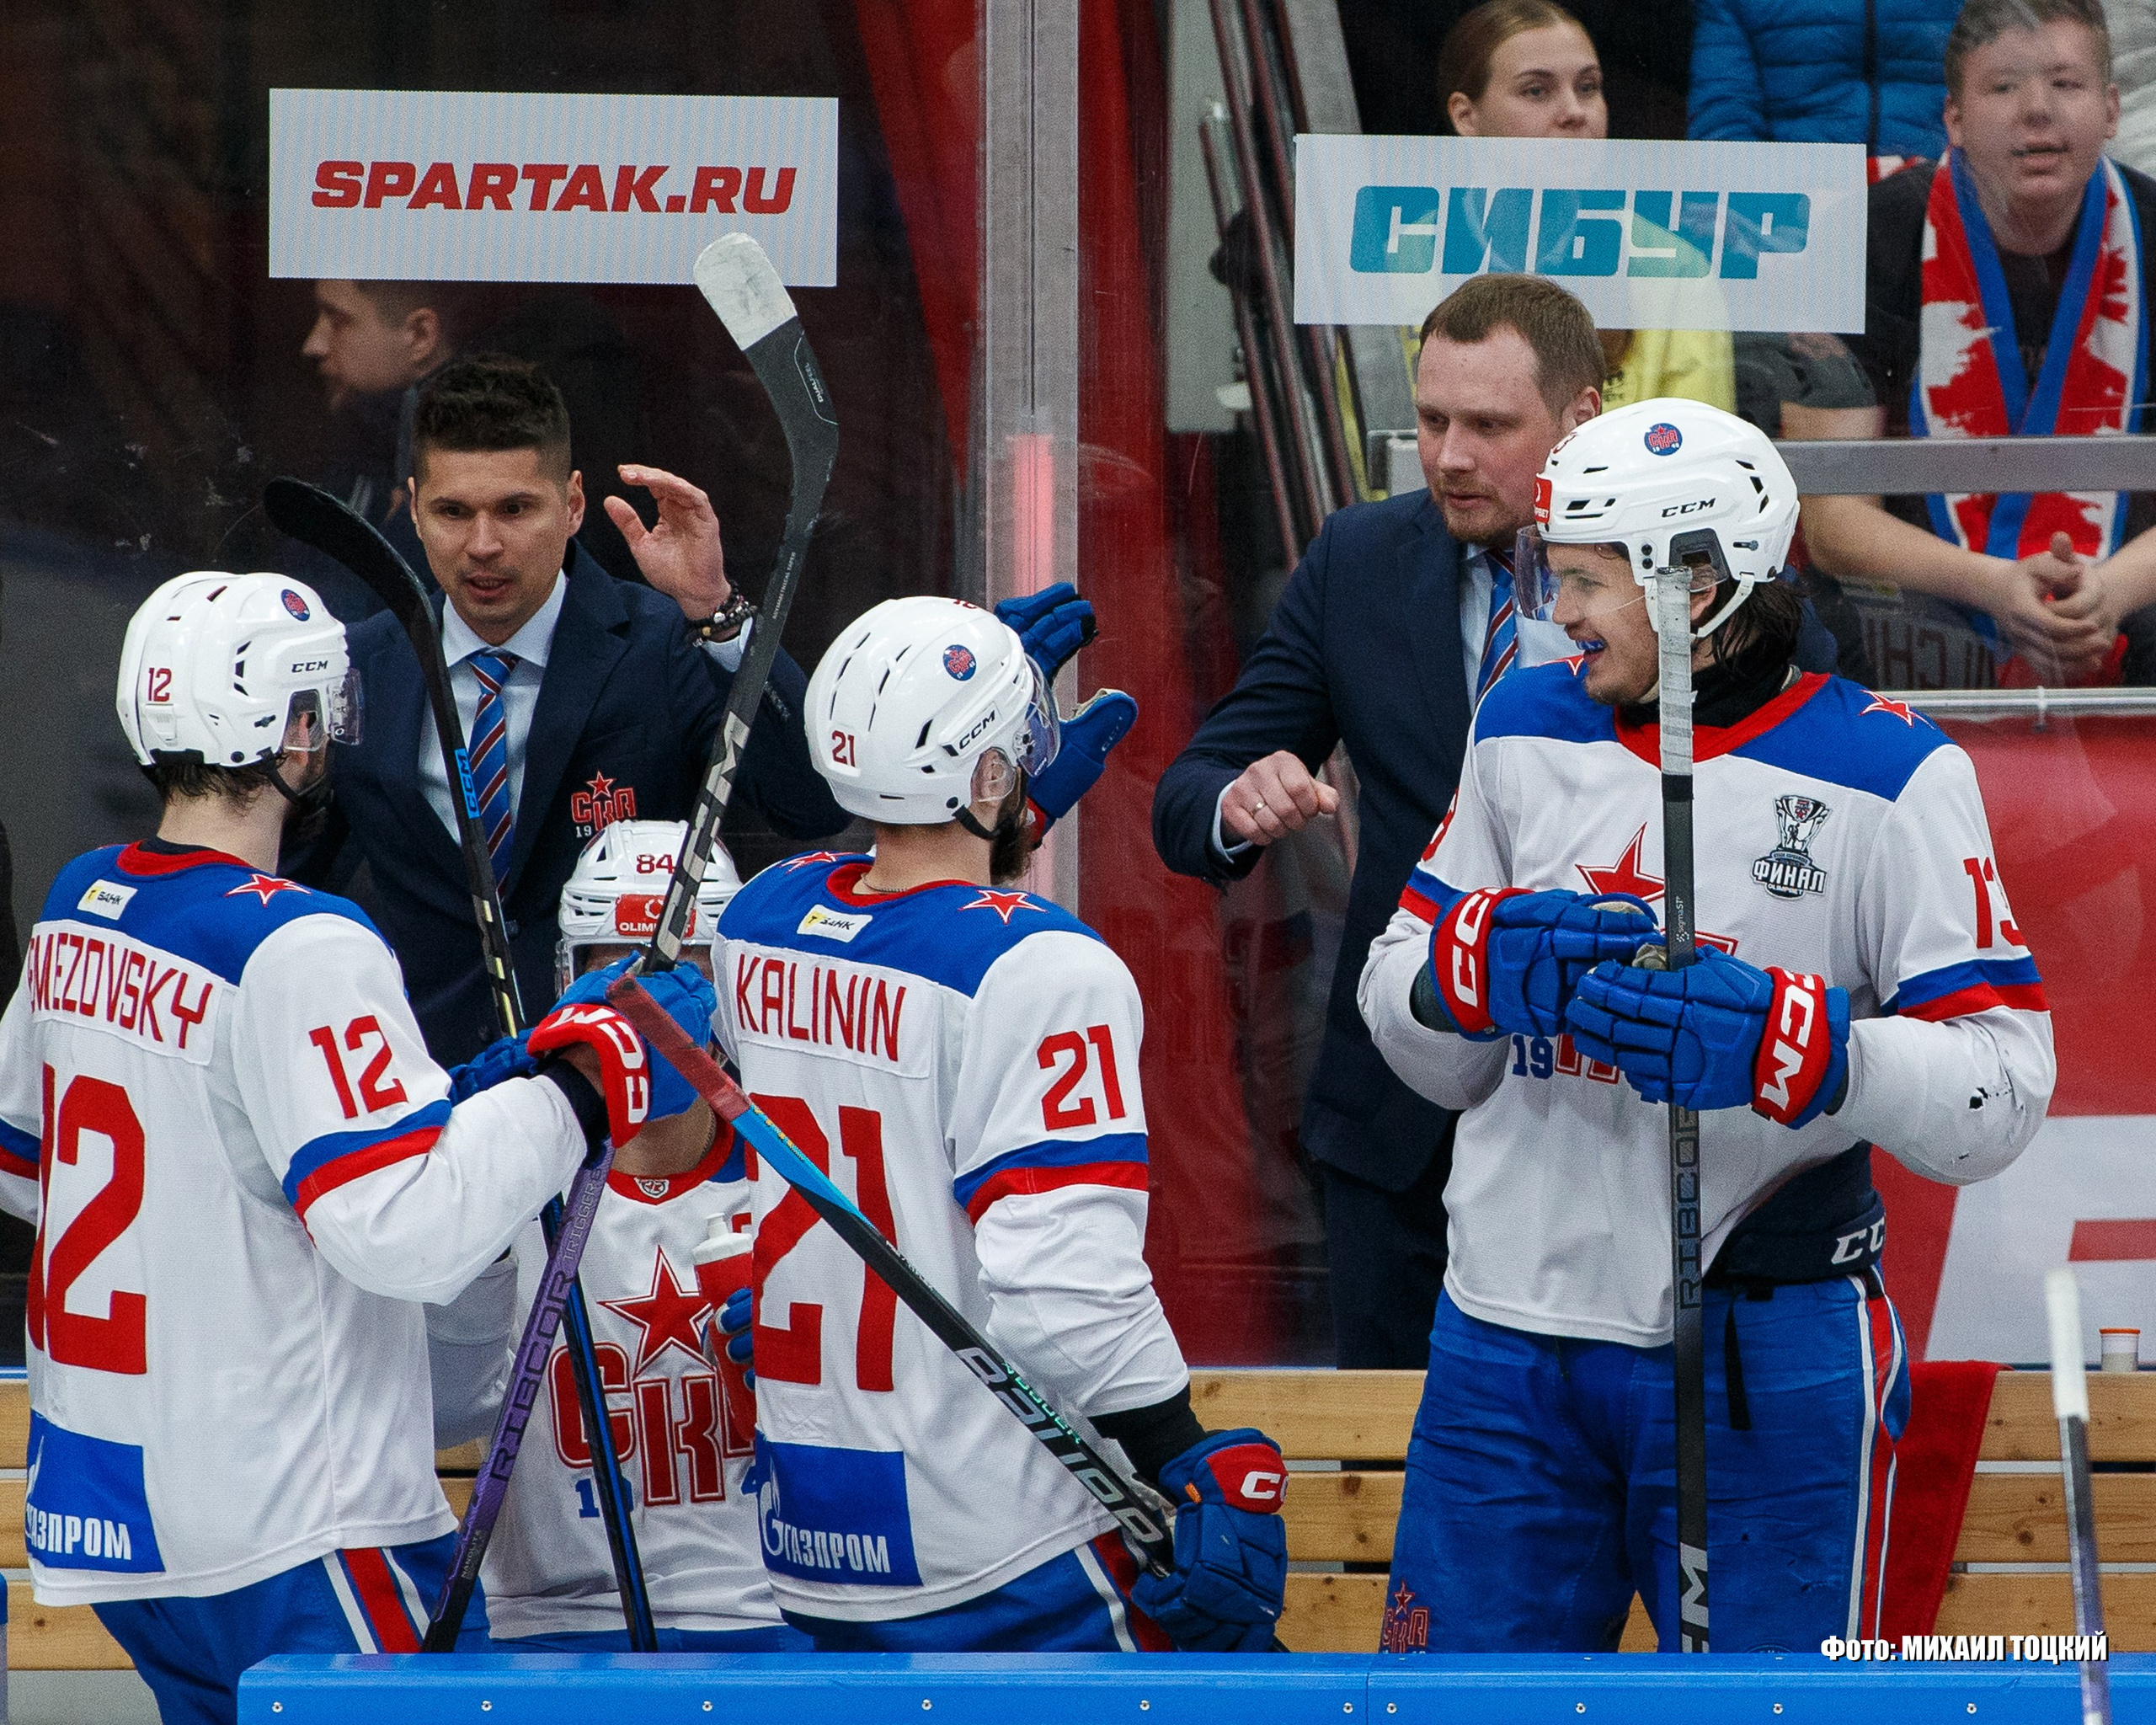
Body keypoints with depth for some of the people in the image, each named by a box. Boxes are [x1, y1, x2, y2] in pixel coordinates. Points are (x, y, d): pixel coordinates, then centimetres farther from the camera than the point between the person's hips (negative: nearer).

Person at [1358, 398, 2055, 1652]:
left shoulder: (1887, 776, -8)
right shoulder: (1526, 732, 8)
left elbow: (2002, 1090, -13)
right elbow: (1417, 1030, 13)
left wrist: (1781, 1042, -28)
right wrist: (1483, 961, -10)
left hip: (1764, 1355, -4)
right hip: (1515, 1339, 4)